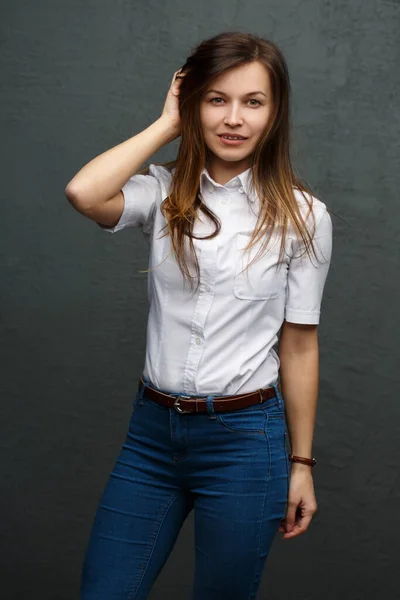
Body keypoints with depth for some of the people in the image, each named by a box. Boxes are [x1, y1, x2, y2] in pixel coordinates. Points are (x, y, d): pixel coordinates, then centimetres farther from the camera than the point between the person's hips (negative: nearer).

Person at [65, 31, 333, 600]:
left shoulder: (302, 215, -5)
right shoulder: (164, 192, -1)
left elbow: (299, 344, 0)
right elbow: (83, 193, -23)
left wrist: (301, 463, 3)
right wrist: (168, 124, -10)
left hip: (245, 438, -2)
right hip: (153, 428, 2)